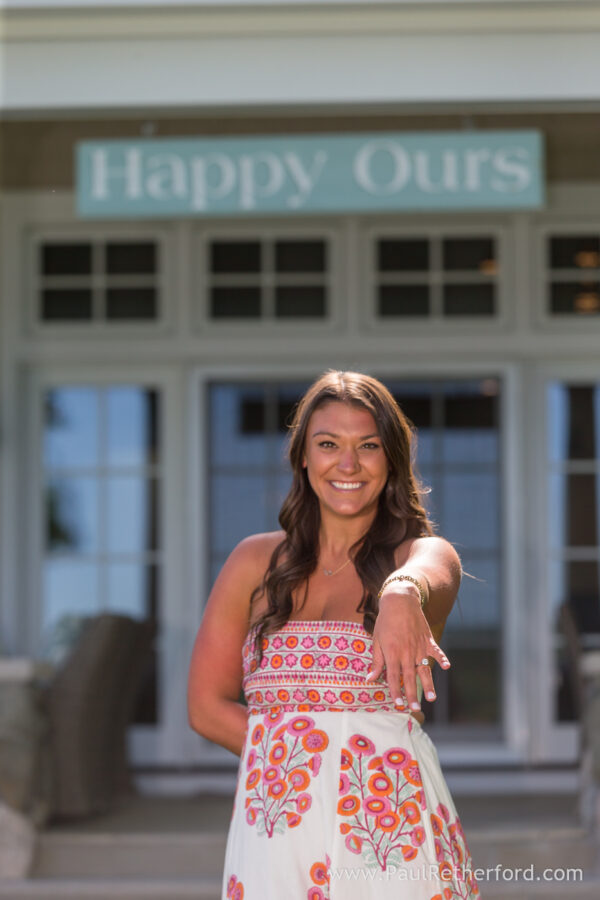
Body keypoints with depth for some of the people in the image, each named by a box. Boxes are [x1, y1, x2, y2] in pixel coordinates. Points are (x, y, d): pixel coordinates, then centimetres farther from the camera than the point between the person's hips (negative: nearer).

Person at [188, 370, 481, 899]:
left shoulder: (424, 552, 1)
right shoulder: (255, 563, 8)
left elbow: (429, 573, -25)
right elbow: (207, 706, 9)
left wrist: (402, 593, -50)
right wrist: (294, 755, -6)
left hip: (393, 827, -2)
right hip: (277, 831, 2)